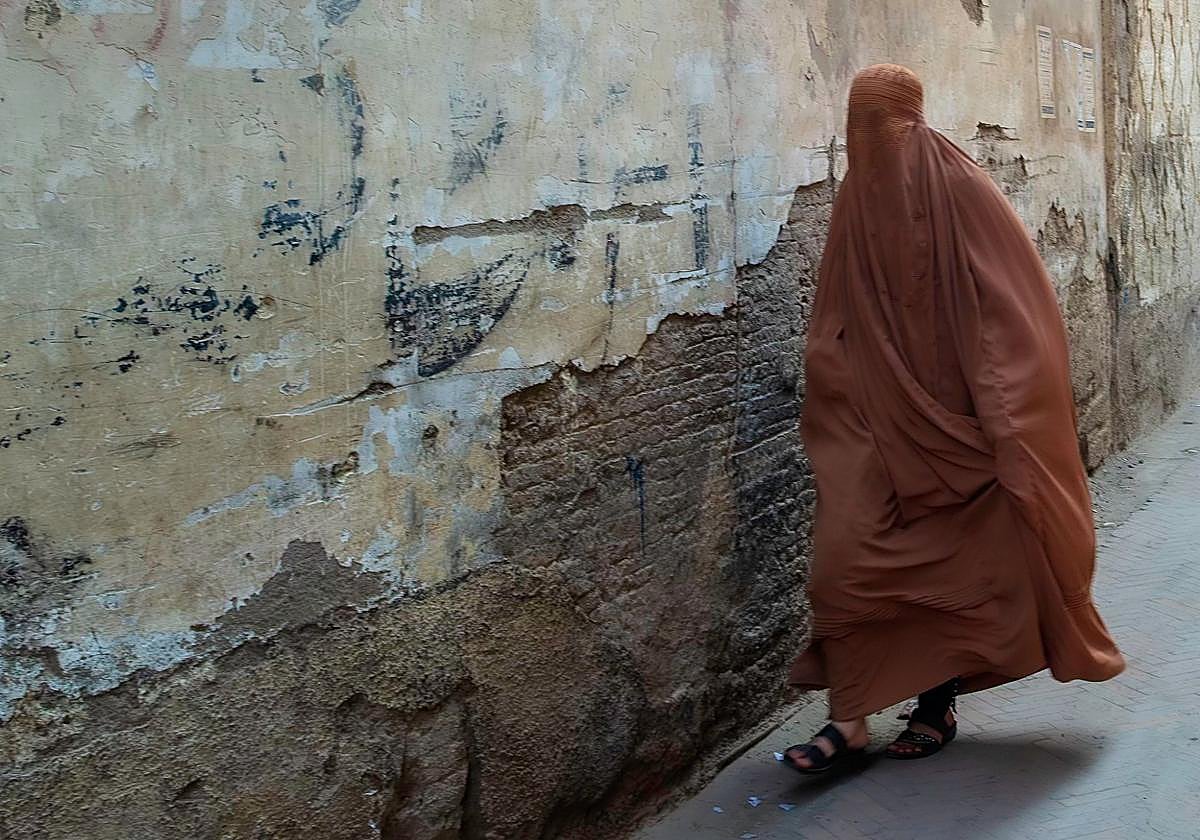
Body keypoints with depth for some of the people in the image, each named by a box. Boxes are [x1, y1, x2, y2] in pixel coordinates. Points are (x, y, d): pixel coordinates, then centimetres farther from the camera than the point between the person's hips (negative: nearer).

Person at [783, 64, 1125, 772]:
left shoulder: (962, 190, -6)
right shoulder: (857, 201, 7)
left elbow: (1015, 303, -8)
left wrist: (1000, 406, -14)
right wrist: (832, 380, 4)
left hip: (952, 418, -3)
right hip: (875, 418, 3)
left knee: (949, 561, 6)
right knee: (846, 553, -6)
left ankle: (938, 706, 23)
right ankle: (850, 718, 2)